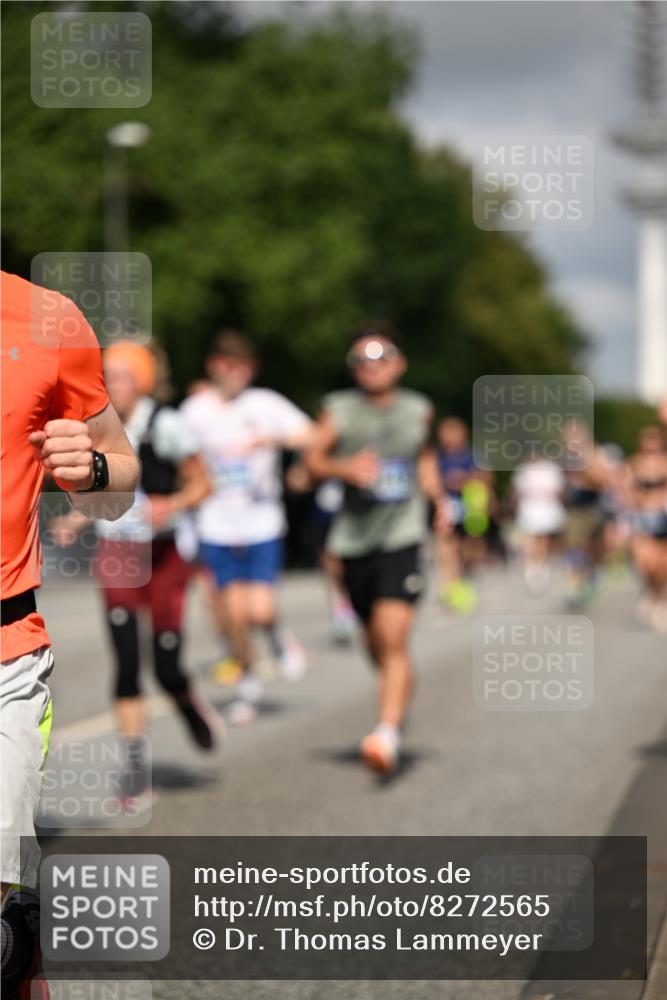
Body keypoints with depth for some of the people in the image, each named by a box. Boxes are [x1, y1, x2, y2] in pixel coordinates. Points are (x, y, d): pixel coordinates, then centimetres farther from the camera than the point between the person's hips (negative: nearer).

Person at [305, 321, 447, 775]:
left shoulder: (418, 409, 6)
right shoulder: (340, 409, 1)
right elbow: (314, 459, 2)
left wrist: (438, 498, 12)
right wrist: (345, 468, -18)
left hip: (401, 537, -2)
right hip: (354, 538, 2)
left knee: (394, 639, -18)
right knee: (376, 645, 14)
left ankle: (389, 733, -22)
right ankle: (399, 703, 43)